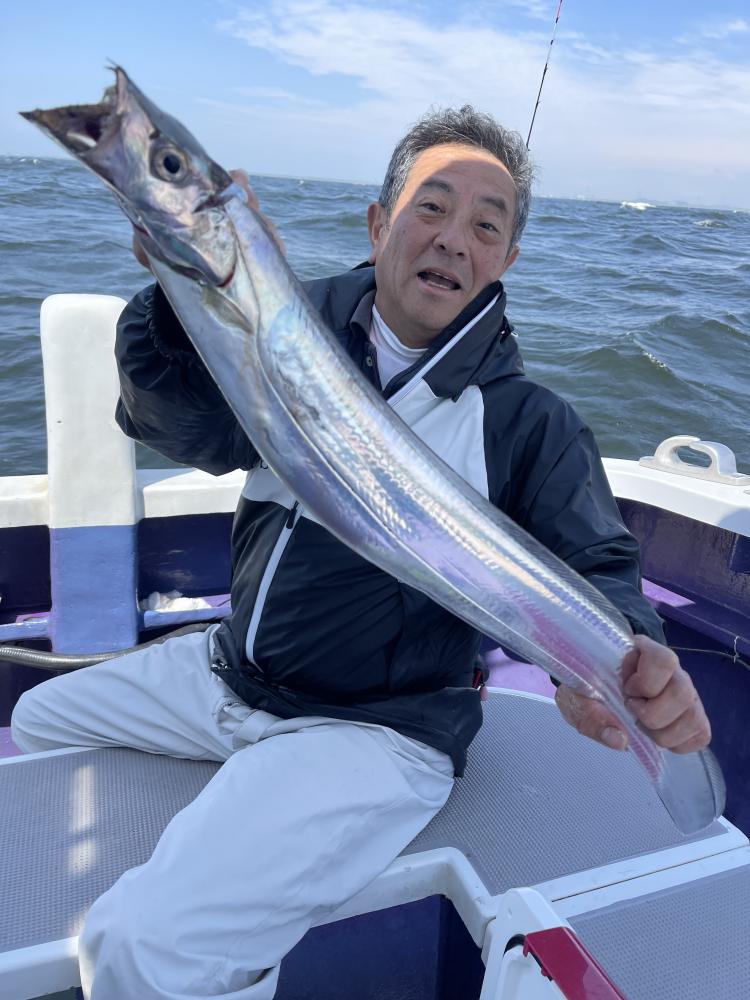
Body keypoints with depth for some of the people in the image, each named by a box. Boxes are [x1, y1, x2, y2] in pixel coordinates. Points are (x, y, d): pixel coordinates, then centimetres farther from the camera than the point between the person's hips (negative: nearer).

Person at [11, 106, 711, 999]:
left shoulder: (529, 421, -9)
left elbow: (593, 569, -13)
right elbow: (189, 424, -12)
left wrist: (624, 657, -37)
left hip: (372, 729, -5)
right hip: (226, 673, 6)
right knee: (35, 720, 22)